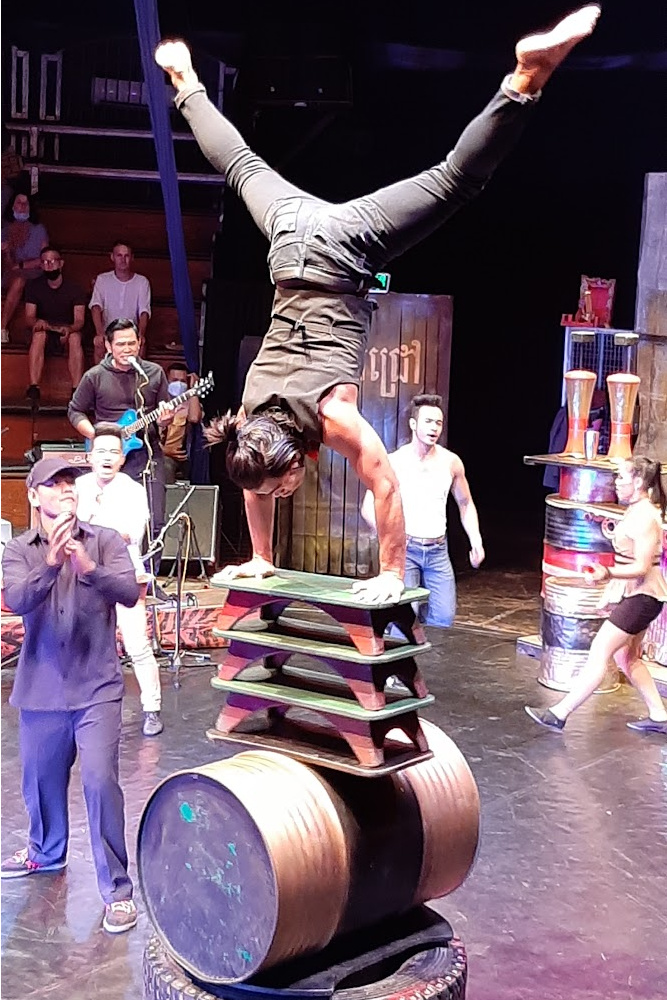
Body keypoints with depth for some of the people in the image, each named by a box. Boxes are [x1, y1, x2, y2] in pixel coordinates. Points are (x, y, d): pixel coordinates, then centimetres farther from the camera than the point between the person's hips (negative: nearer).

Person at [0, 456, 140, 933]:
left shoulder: (105, 540, -4)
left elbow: (129, 592, -17)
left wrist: (88, 568, -36)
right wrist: (51, 563, -37)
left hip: (96, 688, -3)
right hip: (40, 688, 3)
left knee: (101, 782, -10)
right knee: (41, 780, 18)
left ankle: (117, 889, 1)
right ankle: (46, 852, 46)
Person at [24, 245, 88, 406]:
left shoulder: (74, 289, -4)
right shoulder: (34, 286, -1)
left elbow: (79, 320, -13)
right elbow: (29, 317, -7)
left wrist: (69, 328, -38)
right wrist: (37, 323, -34)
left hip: (67, 332, 0)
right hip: (44, 330, 0)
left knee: (75, 337, -35)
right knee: (39, 334, -35)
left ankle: (77, 391, -45)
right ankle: (34, 389, -47)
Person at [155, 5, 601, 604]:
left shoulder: (333, 415, -21)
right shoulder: (251, 420, -8)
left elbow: (387, 487, -17)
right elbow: (253, 488, 10)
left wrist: (393, 575, -6)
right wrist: (261, 559, 19)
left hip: (341, 252, -4)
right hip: (293, 242, 4)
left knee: (455, 180, -12)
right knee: (241, 167, 28)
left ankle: (529, 72, -25)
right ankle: (186, 84, 49)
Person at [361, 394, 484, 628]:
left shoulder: (451, 462, 2)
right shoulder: (395, 462, -8)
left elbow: (465, 504, 15)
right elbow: (369, 508, -8)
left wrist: (476, 541, 2)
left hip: (438, 550, 3)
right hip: (405, 548, -3)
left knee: (444, 619, -2)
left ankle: (422, 603, 27)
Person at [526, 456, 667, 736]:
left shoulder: (644, 518, -20)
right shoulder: (636, 512, 10)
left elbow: (642, 567, -24)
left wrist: (608, 573, -38)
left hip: (640, 597, -11)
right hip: (633, 595, 11)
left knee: (600, 651, -9)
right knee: (626, 658, 17)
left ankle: (559, 714, -7)